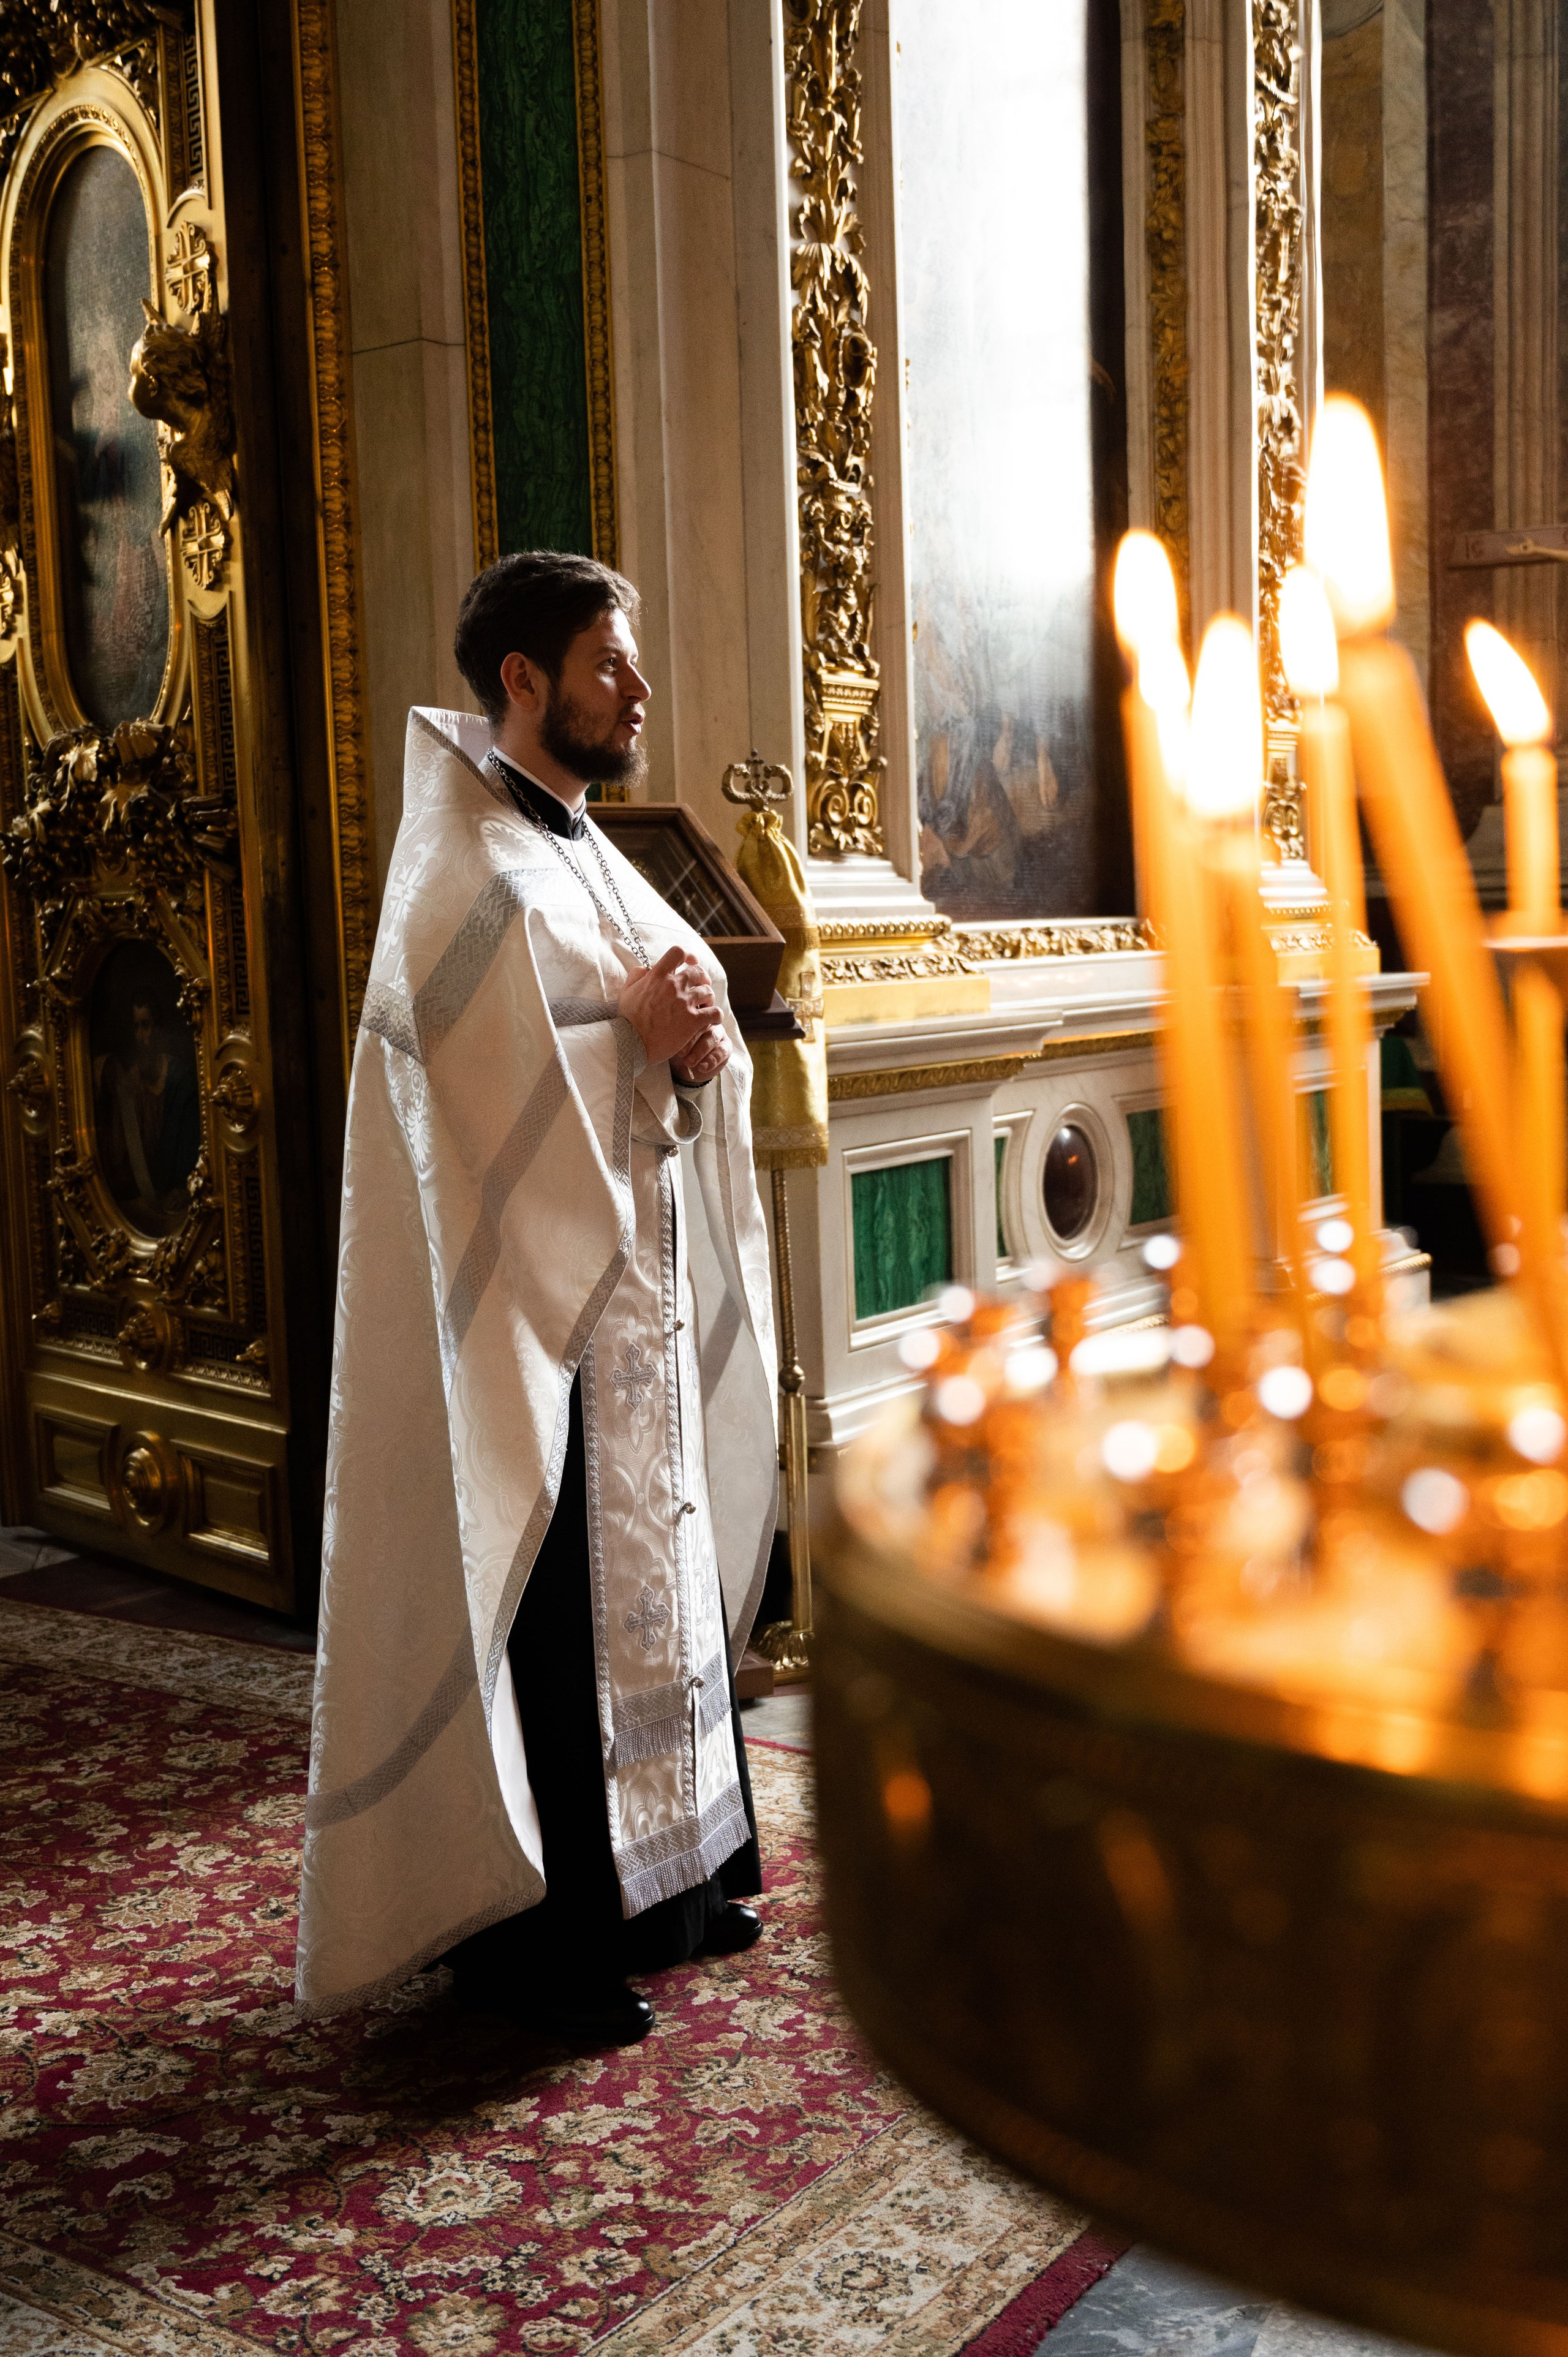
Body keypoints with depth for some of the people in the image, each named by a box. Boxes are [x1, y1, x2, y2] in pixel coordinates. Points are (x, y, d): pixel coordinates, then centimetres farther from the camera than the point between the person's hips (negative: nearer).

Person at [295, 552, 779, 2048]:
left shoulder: (585, 853, 14)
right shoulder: (464, 878, -15)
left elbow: (691, 1035, 15)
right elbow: (488, 1100, -22)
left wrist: (697, 1039, -6)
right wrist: (633, 1033, -15)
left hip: (637, 1285, 10)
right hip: (529, 1312, -9)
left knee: (651, 1576, 16)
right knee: (545, 1615, -1)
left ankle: (648, 1877, 31)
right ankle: (521, 1935, 13)